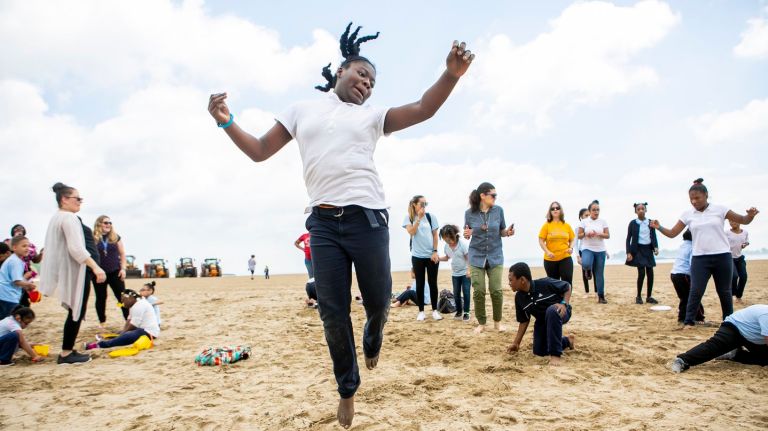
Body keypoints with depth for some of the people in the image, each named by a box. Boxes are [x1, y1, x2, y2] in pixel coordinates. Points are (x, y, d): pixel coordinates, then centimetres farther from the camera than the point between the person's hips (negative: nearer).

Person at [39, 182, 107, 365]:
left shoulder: (57, 218, 19)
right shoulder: (69, 218, -14)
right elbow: (77, 249, -24)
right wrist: (96, 267, -26)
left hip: (73, 270, 11)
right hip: (76, 270, -11)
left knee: (75, 311, 14)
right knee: (76, 311, -5)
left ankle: (67, 351, 19)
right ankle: (66, 353, 0)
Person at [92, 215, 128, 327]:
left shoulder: (116, 237, 5)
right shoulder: (93, 238, -1)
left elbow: (122, 254, 7)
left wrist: (123, 268, -1)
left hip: (115, 272, 1)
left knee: (122, 296, -1)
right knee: (101, 298, 8)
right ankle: (102, 322, 20)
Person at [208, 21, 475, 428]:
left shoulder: (372, 116, 13)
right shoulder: (302, 110, 15)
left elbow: (423, 109, 0)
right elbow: (260, 151, 15)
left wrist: (451, 74, -18)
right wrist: (227, 122, -2)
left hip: (367, 219, 0)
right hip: (323, 223, 0)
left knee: (378, 304, 7)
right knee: (333, 313, 4)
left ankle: (372, 342, 44)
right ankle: (347, 388, 24)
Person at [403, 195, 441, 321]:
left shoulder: (431, 216, 2)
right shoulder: (409, 218, -1)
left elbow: (435, 235, 3)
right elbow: (411, 232, -16)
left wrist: (435, 251, -4)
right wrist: (419, 218, -19)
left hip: (431, 255, 1)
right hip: (417, 256, -1)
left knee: (432, 283, 5)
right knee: (420, 284, 3)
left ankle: (435, 310, 15)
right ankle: (421, 311, 11)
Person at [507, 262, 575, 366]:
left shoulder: (545, 283, -28)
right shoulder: (519, 297, -10)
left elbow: (567, 286, -12)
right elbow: (524, 321, 1)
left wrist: (564, 303, -26)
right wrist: (516, 343, 2)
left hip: (559, 313, -6)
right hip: (542, 320, 7)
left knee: (551, 310, -42)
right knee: (539, 351, 3)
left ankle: (555, 354, -32)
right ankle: (567, 341, 31)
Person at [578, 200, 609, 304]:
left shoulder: (603, 221, 3)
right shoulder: (584, 221, 0)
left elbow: (608, 235, 0)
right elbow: (579, 236, 1)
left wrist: (599, 234, -18)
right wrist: (586, 234, -19)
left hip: (600, 250, 2)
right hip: (587, 249, -2)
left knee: (600, 274, 4)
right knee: (585, 264, -32)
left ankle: (601, 296, 13)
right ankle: (589, 270, 7)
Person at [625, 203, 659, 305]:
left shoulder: (650, 222, 6)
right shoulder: (633, 223, -1)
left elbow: (654, 236, 7)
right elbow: (628, 238, -1)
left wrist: (656, 247, -10)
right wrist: (628, 252, -9)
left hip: (648, 249, 4)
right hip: (638, 250, -3)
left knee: (650, 273, 2)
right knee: (641, 273, -12)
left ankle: (649, 296, 13)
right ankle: (639, 296, 2)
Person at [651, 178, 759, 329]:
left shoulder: (719, 209, -2)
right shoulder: (687, 215, 2)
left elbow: (744, 220, 3)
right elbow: (672, 233, 1)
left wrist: (751, 215, -20)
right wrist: (659, 227, -17)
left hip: (722, 256, 0)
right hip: (699, 258, 0)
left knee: (724, 291, 10)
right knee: (696, 291, -6)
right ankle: (689, 321, 1)